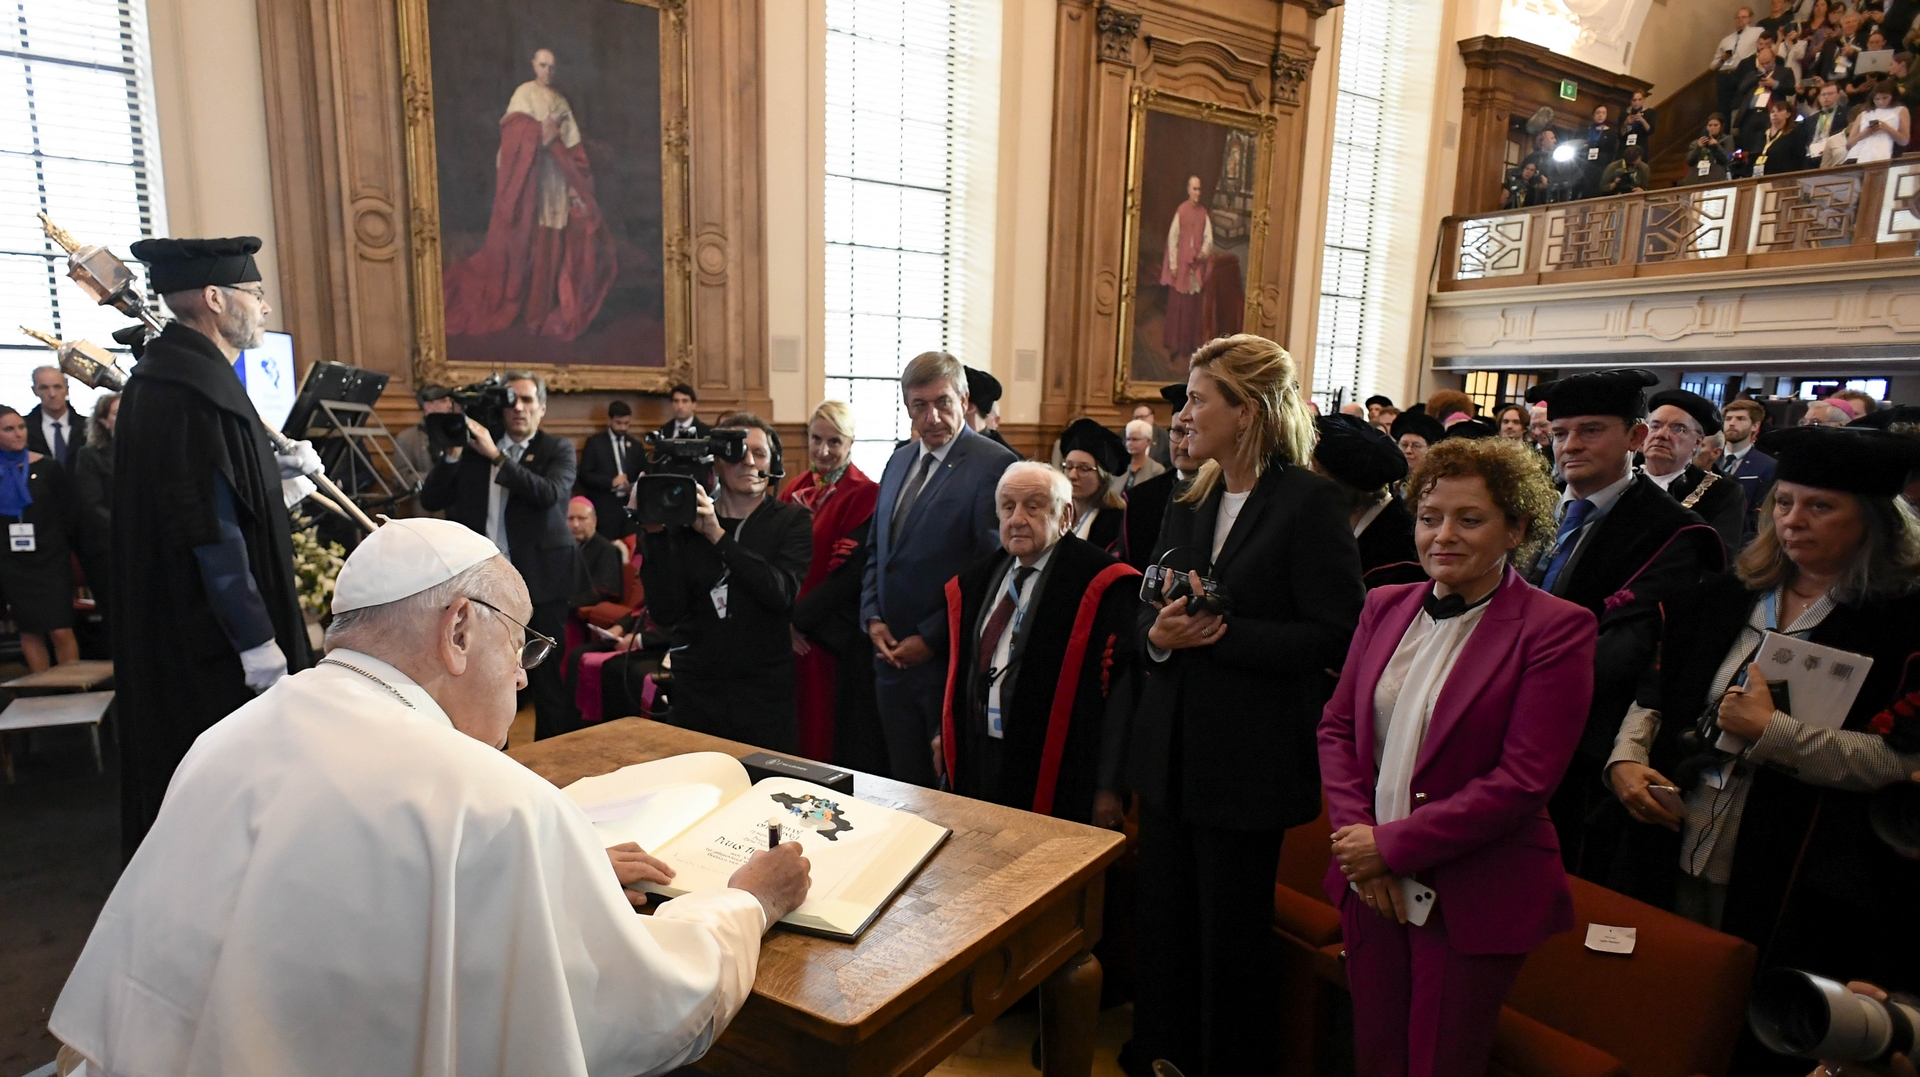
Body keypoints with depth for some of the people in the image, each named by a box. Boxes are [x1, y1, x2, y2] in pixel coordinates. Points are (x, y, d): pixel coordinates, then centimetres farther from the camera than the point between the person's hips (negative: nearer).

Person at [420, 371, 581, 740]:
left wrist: (496, 456, -19)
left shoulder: (558, 449, 2)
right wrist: (453, 452, -6)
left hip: (538, 580, -3)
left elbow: (549, 494, -17)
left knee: (549, 676, -2)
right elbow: (430, 500, 7)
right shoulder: (475, 446, 10)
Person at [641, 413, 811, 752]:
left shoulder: (791, 520, -2)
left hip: (766, 693, -1)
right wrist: (655, 534, -17)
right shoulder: (686, 520, -1)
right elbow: (665, 614, -9)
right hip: (696, 691, 1)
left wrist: (717, 536, -21)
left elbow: (782, 593, -19)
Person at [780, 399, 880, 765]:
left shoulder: (864, 494, -11)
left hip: (835, 636, -6)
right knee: (799, 724, 14)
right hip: (791, 635, 6)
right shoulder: (794, 490, 9)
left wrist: (802, 615, -16)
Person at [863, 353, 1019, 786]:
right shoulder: (900, 460, 12)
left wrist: (931, 638, -16)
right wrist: (873, 618, 3)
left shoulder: (995, 465, -13)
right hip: (892, 654, 7)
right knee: (904, 782, 17)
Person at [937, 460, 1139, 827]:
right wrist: (945, 732, 15)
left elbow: (1120, 687, -14)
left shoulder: (1100, 584, -12)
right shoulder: (974, 582, 10)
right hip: (976, 766, 6)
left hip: (1057, 777, -6)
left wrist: (1109, 789, -15)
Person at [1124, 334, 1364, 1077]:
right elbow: (1146, 609, 11)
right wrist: (1159, 632, -11)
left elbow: (1334, 637, -16)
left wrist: (1222, 631, -21)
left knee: (1232, 934, 11)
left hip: (1248, 759, -6)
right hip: (1173, 751, 6)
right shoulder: (1187, 502, 9)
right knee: (1164, 920, 17)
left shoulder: (1310, 502, -12)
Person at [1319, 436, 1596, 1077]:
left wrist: (1393, 846, -16)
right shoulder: (1386, 605, 5)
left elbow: (1523, 779, -17)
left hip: (1472, 898, -4)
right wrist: (1359, 840, -9)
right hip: (1371, 882, 4)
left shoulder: (1557, 628, -11)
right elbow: (1337, 727, 6)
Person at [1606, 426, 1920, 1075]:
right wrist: (1627, 757, -5)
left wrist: (1772, 732, -18)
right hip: (1675, 859, 5)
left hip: (1797, 891, -4)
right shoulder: (1729, 599, 8)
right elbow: (1657, 692, 11)